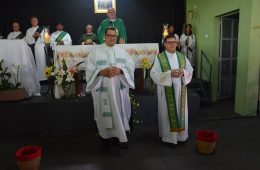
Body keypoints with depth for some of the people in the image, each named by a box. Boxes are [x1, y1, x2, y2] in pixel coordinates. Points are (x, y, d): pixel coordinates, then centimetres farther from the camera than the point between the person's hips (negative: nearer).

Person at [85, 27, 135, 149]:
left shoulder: (122, 51, 8)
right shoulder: (96, 52, 1)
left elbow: (131, 66, 3)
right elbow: (89, 70, -3)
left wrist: (120, 70, -15)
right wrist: (101, 72, -21)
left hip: (119, 88, 2)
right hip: (103, 89, -2)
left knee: (119, 112, 6)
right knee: (105, 113, 6)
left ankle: (119, 136, 18)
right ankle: (107, 136, 24)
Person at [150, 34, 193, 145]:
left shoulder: (182, 56, 7)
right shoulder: (159, 58, -6)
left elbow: (190, 70, 10)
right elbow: (154, 74, -13)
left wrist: (183, 72, -13)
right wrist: (170, 73, -22)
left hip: (180, 90, 4)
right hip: (167, 91, -4)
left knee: (181, 112, 11)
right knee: (168, 113, 3)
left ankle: (181, 135, 27)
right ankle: (168, 137, 17)